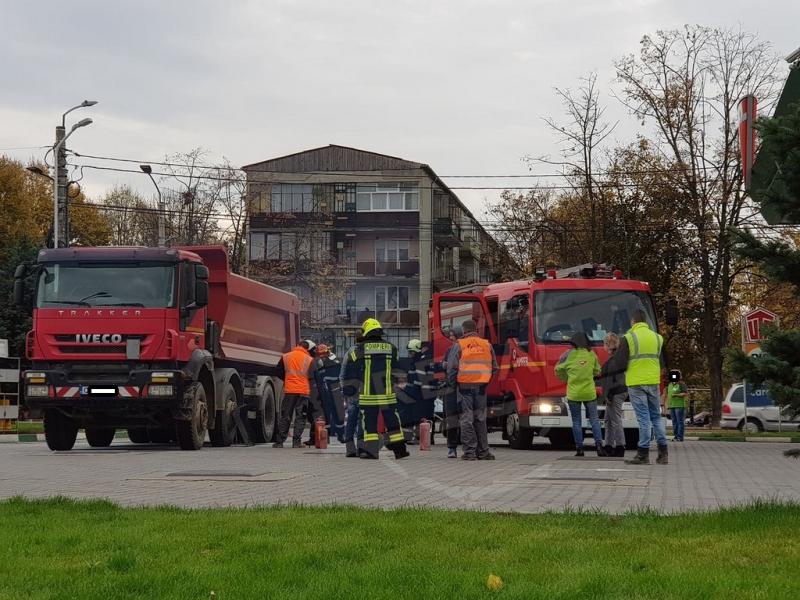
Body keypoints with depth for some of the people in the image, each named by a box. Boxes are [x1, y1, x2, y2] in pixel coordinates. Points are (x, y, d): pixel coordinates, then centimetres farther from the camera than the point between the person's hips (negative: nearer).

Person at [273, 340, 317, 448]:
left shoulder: (285, 357, 4)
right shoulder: (309, 360, -2)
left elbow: (279, 373, 9)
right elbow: (312, 377, -3)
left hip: (289, 390, 2)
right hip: (303, 391, -2)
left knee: (285, 417, 7)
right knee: (300, 417, 4)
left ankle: (279, 441, 5)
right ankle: (296, 441, -2)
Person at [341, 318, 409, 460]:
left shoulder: (360, 349, -3)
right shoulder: (391, 348, 5)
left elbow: (350, 370, 1)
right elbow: (397, 371, 16)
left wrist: (349, 387, 10)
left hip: (368, 394, -2)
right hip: (387, 393, 2)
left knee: (369, 422, 4)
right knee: (392, 421, 8)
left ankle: (371, 449, -2)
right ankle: (399, 449, 10)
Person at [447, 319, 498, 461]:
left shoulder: (460, 345, -1)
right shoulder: (487, 345, 10)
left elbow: (452, 367, -5)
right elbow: (494, 368, 14)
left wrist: (452, 384, 7)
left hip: (465, 385, -3)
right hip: (481, 386, 3)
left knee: (467, 419, 0)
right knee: (480, 418, 10)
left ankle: (470, 452, -3)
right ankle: (483, 452, 10)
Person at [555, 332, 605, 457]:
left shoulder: (569, 355, -5)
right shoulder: (592, 354, 1)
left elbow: (558, 371, 4)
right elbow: (597, 371, 13)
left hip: (574, 393, -1)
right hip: (589, 392, 1)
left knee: (576, 422, 6)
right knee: (594, 420, 7)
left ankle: (579, 448, 2)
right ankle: (599, 444, -7)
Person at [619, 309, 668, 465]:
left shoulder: (629, 338, -7)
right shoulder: (657, 338, 6)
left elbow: (621, 363, -9)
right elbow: (663, 363, 9)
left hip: (636, 383, -4)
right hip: (654, 382, 4)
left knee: (643, 418, -3)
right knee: (656, 416, 12)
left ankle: (643, 454, -2)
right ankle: (663, 453, 10)